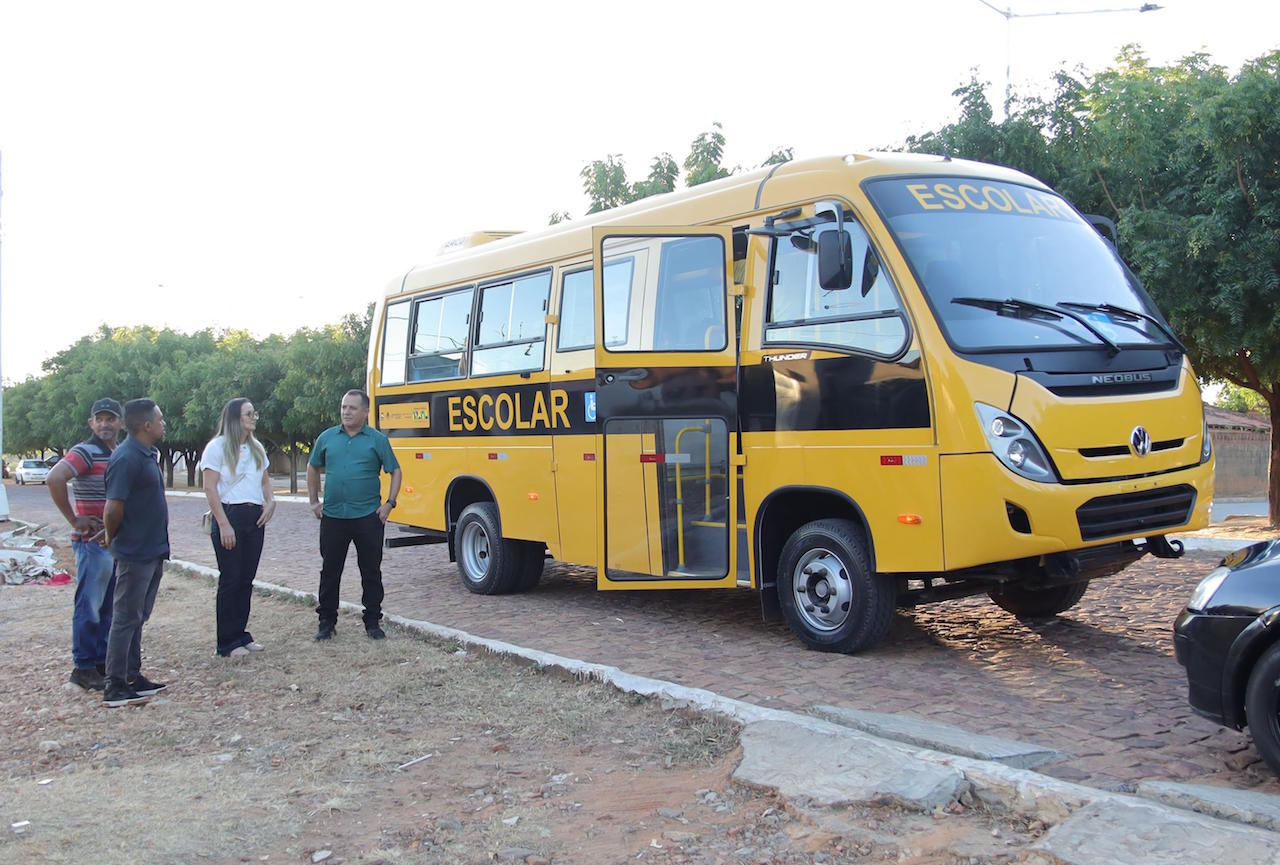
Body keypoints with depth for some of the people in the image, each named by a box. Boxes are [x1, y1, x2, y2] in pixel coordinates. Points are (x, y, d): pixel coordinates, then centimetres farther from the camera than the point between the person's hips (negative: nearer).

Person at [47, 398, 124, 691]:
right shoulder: (85, 452, -11)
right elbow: (54, 479, -26)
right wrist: (74, 519, -19)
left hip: (118, 541, 8)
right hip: (93, 542, -8)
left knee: (109, 606, 13)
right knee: (89, 605, -3)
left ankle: (103, 661, 22)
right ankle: (83, 667, 5)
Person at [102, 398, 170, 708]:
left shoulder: (148, 454, 11)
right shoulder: (126, 458, -21)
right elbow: (113, 508, -24)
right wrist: (113, 539, -8)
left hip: (152, 551, 9)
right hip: (135, 553, -9)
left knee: (136, 618, 16)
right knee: (126, 619, -2)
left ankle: (133, 677, 26)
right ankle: (115, 688, 5)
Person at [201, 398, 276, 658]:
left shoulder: (256, 448, 13)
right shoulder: (218, 447, -7)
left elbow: (265, 480, 23)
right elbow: (210, 488, -11)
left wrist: (270, 502, 3)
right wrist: (224, 525, -17)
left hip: (255, 519, 6)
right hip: (230, 516, -6)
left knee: (247, 580, 10)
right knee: (230, 580, -2)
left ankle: (240, 634, 20)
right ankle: (227, 643, 6)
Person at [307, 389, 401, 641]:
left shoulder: (377, 440, 0)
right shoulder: (327, 438, 7)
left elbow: (395, 471, 4)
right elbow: (312, 468, 18)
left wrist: (389, 503, -4)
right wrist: (314, 501, 12)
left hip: (368, 516, -2)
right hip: (332, 516, 2)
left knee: (371, 571, 5)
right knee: (330, 570, 9)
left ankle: (373, 622, 15)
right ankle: (327, 621, 20)